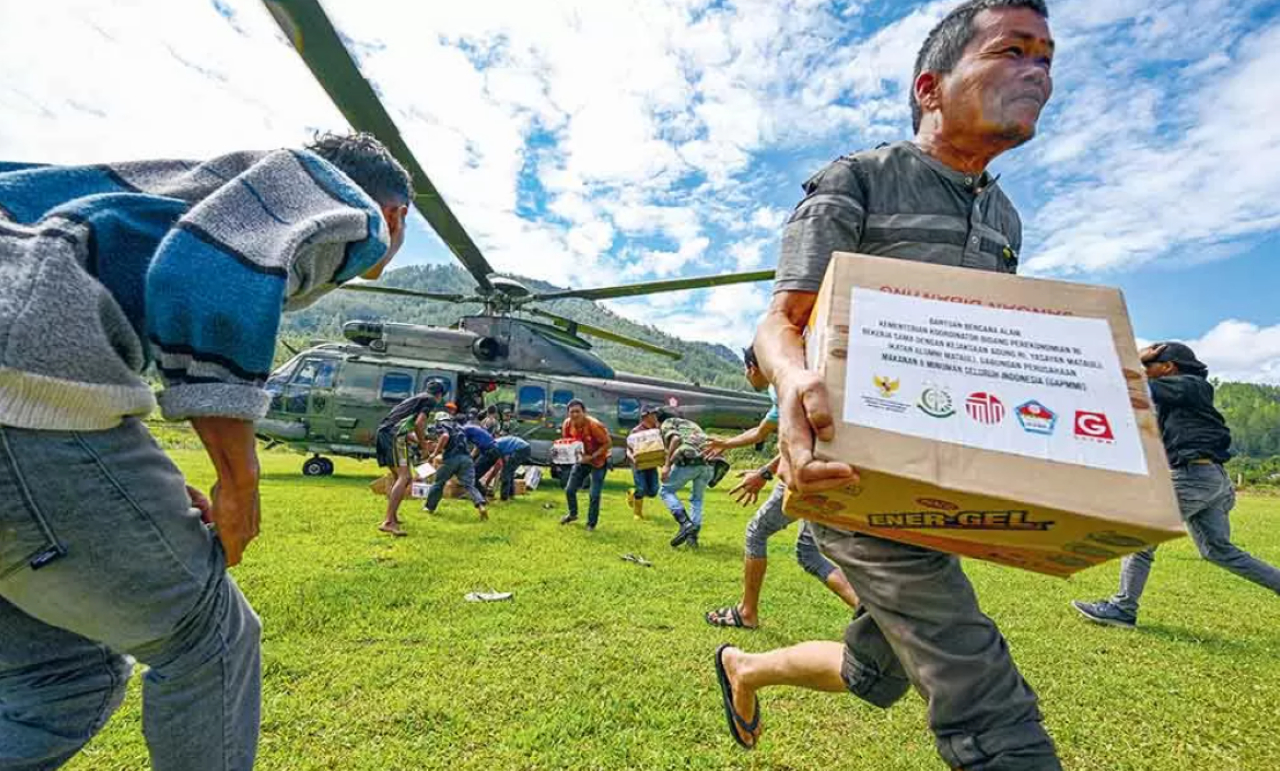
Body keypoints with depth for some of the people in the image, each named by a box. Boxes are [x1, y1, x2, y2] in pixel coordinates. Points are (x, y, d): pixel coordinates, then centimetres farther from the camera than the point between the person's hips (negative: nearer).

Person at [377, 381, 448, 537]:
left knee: (403, 477, 19)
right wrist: (423, 442, 5)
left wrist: (419, 441, 34)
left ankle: (392, 515, 23)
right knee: (404, 477, -13)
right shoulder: (431, 400, 5)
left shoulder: (415, 398, 30)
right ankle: (388, 522, -22)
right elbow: (418, 423, -9)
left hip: (381, 433, 9)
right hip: (394, 436, -9)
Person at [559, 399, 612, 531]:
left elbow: (608, 443, -23)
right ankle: (573, 514, 38)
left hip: (599, 462, -5)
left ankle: (591, 524, 14)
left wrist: (592, 456, -28)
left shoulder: (594, 425, -31)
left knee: (594, 495, -5)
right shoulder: (567, 424, -14)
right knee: (569, 489, 11)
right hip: (581, 460, 6)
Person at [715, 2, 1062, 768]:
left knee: (875, 674, 22)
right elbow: (779, 322, -15)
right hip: (859, 476, -8)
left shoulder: (1005, 218, 16)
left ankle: (743, 667, 48)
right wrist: (796, 378, -38)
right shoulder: (854, 182, -5)